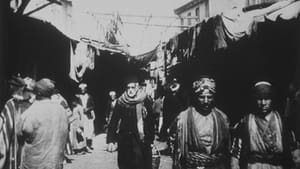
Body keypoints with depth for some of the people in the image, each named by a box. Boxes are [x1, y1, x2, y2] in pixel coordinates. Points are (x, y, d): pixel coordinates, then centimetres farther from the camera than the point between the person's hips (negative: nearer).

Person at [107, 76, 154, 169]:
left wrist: (151, 140, 1)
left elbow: (151, 122, 1)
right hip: (125, 141, 1)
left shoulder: (146, 101, -2)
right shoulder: (121, 102, -2)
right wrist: (110, 141, -11)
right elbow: (113, 122, -3)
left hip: (142, 141, 0)